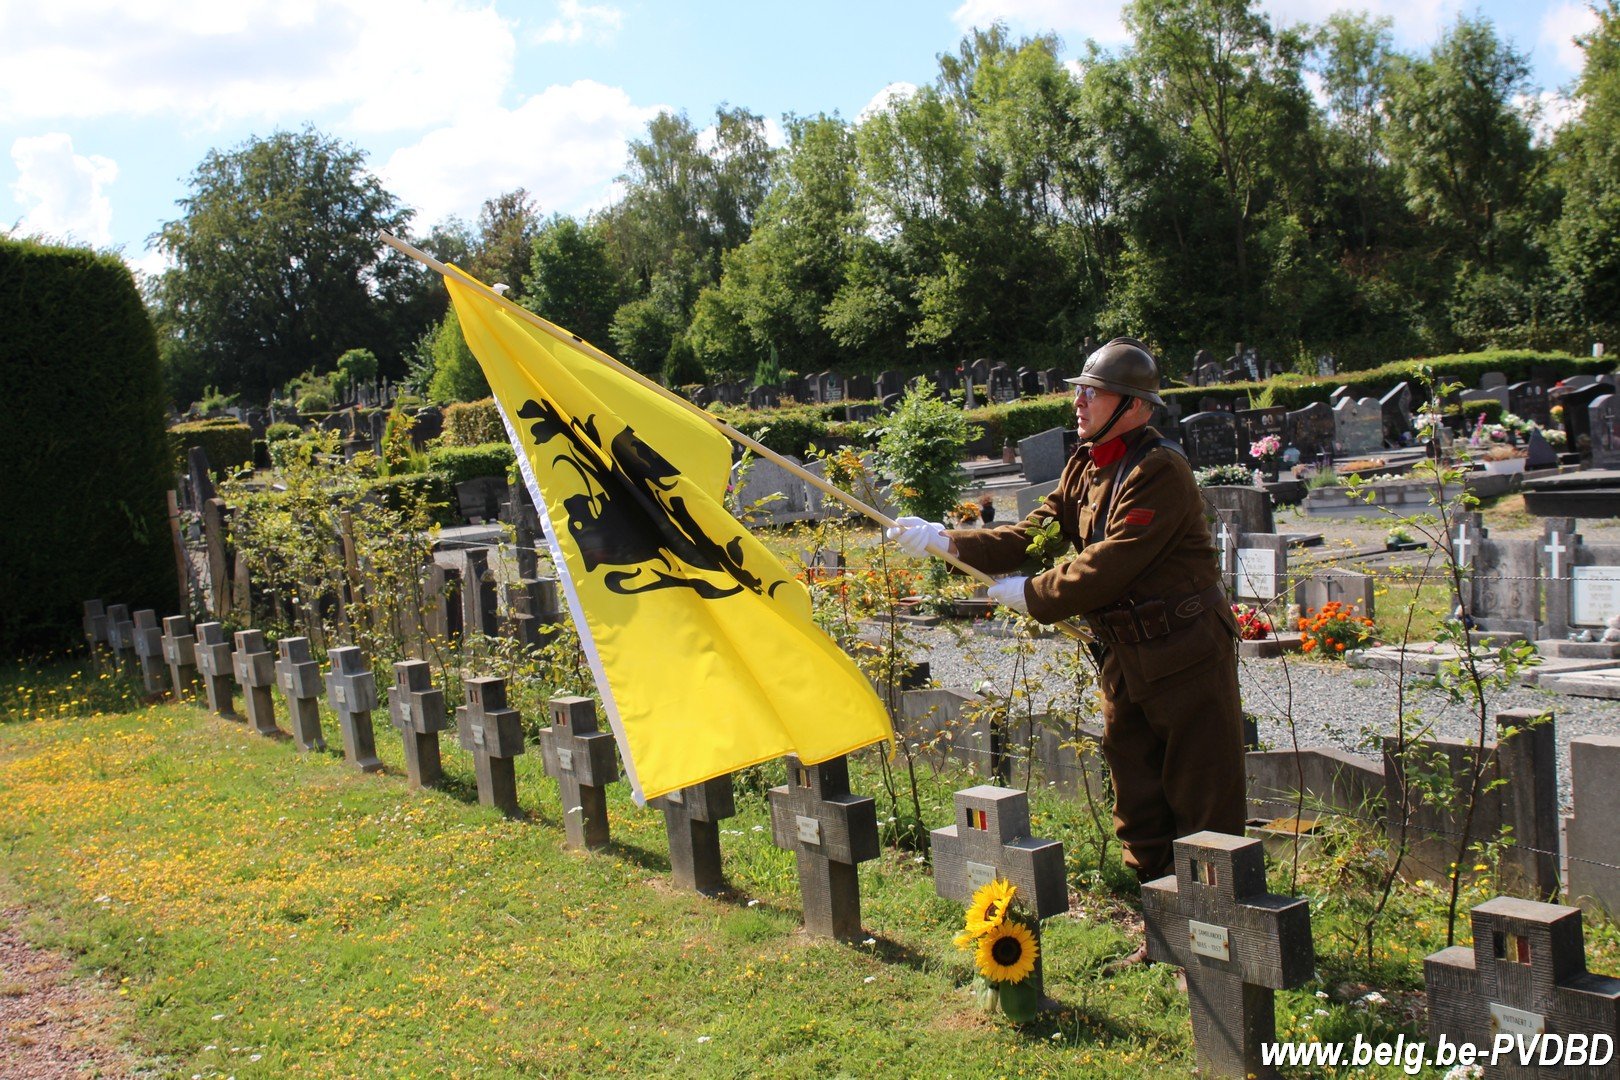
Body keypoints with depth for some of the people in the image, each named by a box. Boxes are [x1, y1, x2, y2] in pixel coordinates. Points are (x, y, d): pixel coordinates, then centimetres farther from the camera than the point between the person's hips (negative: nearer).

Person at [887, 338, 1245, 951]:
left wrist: (1030, 596, -14)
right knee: (1138, 803, 14)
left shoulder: (1159, 471, -19)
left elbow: (1105, 567, -24)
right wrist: (946, 542, -4)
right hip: (1125, 658, 9)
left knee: (1202, 805, 0)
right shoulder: (1086, 467, 9)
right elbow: (1034, 536, 5)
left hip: (1185, 658, -9)